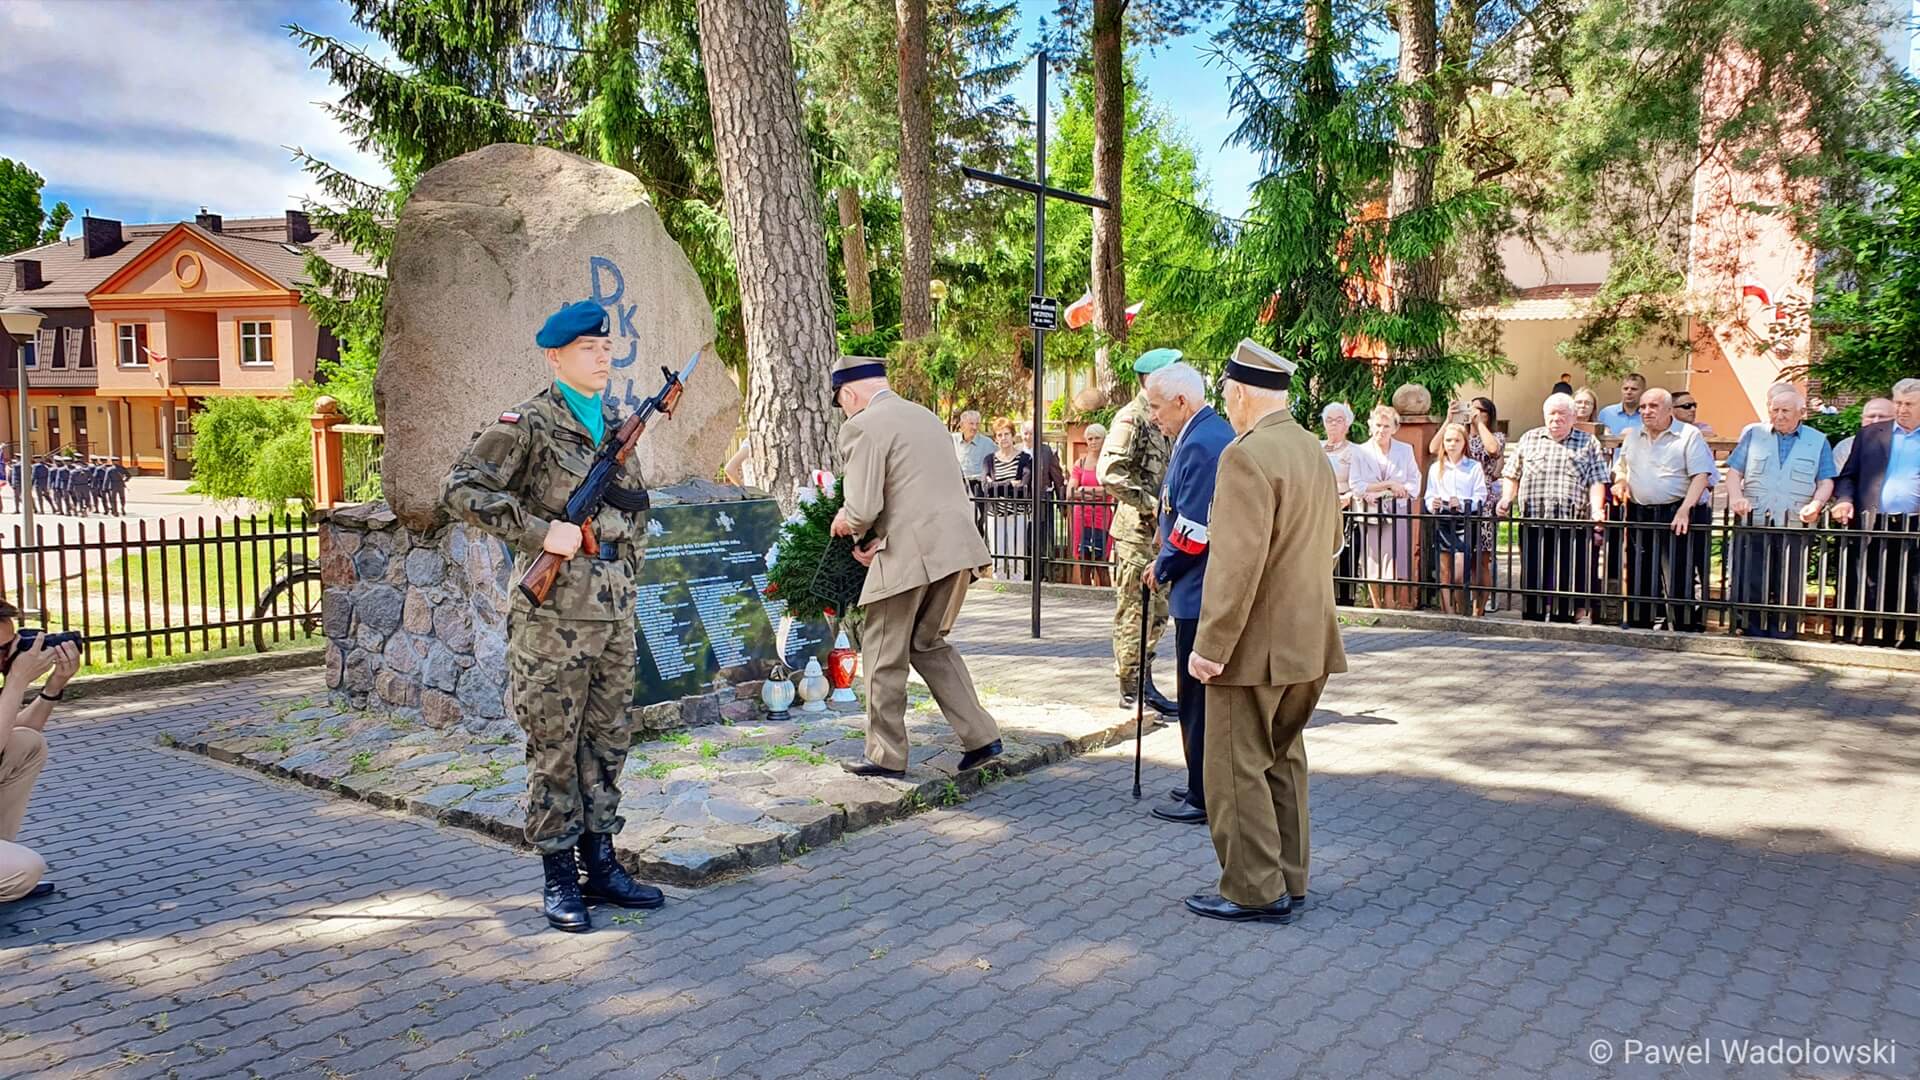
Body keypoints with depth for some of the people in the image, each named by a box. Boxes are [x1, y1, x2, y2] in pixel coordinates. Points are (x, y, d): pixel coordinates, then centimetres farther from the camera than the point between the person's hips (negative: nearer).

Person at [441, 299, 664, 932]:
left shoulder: (619, 426, 14)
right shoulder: (528, 425, -7)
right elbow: (460, 492, -13)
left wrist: (627, 563, 13)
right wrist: (541, 532, -19)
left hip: (616, 611, 7)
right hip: (553, 614, -6)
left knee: (608, 741, 12)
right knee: (555, 747, 2)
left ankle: (601, 866, 24)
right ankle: (560, 879, 13)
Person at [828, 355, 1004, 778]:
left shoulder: (861, 427, -7)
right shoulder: (926, 417, 19)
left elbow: (862, 509, -15)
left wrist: (849, 524, 10)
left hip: (909, 554, -8)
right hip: (956, 548, 8)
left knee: (885, 656, 8)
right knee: (928, 643, 22)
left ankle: (887, 756, 19)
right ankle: (980, 737, 18)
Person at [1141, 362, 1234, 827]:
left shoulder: (1201, 445, -19)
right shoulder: (1214, 433, 13)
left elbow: (1193, 531, -21)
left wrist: (1161, 569, -5)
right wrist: (1165, 565, 12)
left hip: (1200, 593, -10)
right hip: (1210, 590, 10)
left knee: (1199, 700, -1)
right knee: (1208, 695, 18)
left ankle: (1204, 799, 8)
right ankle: (1207, 785, 28)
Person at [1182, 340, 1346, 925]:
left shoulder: (1247, 455, -19)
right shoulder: (1314, 451, 11)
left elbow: (1237, 563, -24)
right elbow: (1331, 540, 21)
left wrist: (1211, 646, -21)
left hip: (1257, 642, -9)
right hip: (1308, 638, 9)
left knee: (1238, 767, 1)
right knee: (1283, 759, 17)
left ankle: (1254, 891, 9)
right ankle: (1288, 881, 26)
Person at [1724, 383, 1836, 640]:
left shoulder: (1818, 441, 13)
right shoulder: (1753, 434, 13)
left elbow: (1826, 481, 7)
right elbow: (1734, 471, 7)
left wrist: (1816, 504, -13)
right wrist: (1736, 497, -13)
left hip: (1795, 529, 0)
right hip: (1752, 525, 0)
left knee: (1789, 589, 1)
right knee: (1749, 586, -4)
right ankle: (1754, 639, 6)